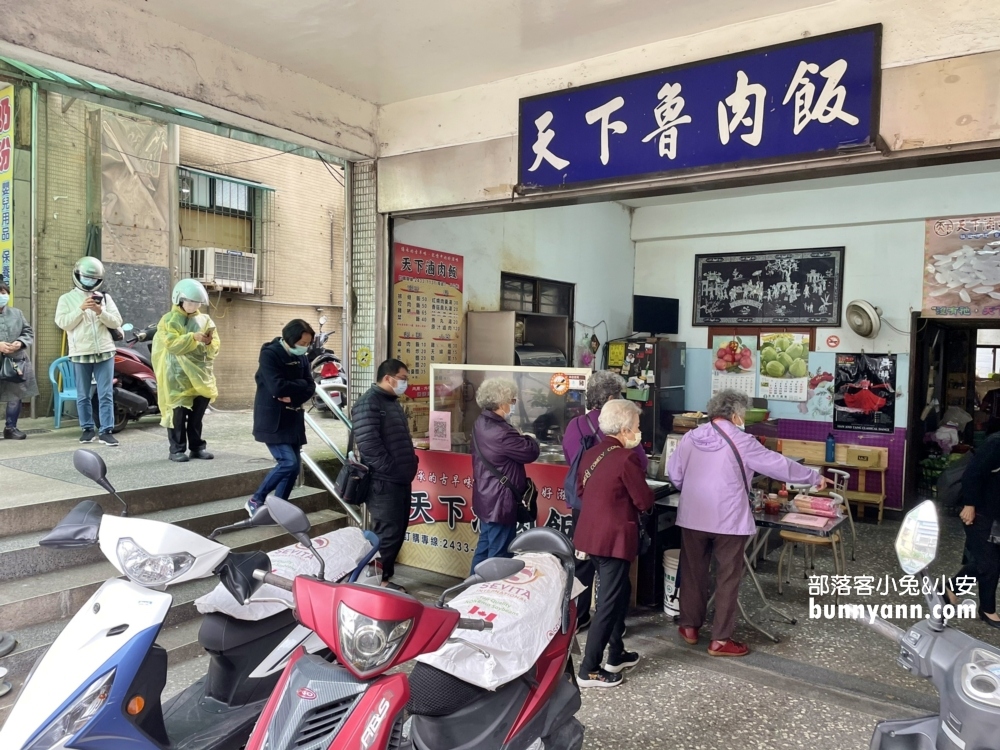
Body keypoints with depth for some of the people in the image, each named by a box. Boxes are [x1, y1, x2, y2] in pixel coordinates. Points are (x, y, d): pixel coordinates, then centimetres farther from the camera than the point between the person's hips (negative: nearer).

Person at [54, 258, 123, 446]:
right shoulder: (67, 299, 5)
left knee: (106, 394, -1)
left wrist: (101, 312, -13)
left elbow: (116, 322, 4)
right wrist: (81, 309, -14)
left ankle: (106, 431, 1)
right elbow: (63, 323, -6)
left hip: (105, 352, 1)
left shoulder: (105, 298, 10)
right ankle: (88, 429, 18)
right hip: (81, 353, -1)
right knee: (83, 395, 7)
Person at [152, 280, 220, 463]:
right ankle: (177, 449, 2)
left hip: (199, 373, 4)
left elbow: (214, 348, 6)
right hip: (177, 374, -4)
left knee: (198, 410, 9)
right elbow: (172, 344, -15)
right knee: (178, 410, -5)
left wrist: (209, 342, -15)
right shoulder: (169, 320, -1)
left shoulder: (205, 320, 11)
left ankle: (197, 446, 18)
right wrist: (193, 337, -24)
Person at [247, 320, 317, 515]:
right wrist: (300, 384, -9)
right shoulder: (269, 354, -13)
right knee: (288, 462, -16)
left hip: (293, 419, 7)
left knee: (294, 466, 4)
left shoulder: (301, 358, 9)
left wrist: (293, 398, -15)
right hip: (272, 420, -7)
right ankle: (256, 500, 3)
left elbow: (311, 388, 3)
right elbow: (278, 388, -24)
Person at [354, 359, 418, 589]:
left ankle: (385, 578, 25)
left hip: (400, 480, 10)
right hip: (383, 482, -10)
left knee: (398, 533, 14)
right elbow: (367, 443, -24)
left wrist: (410, 462, 12)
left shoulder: (392, 402, 18)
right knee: (387, 534, -7)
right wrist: (390, 469, -19)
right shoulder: (369, 403, -14)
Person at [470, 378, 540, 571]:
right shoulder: (501, 432, -27)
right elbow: (531, 452, -18)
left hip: (486, 499, 10)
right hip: (500, 502, -10)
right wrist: (526, 437, 0)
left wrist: (517, 436, -4)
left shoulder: (481, 424, 5)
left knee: (484, 548, 21)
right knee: (499, 555, 2)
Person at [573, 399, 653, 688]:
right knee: (609, 602, 1)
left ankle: (616, 655, 33)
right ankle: (588, 670, 8)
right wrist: (641, 485, 7)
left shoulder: (591, 453, 7)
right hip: (614, 538, -9)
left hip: (592, 533, 9)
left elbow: (581, 491, 17)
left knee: (620, 592, 22)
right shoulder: (627, 458, -18)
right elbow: (645, 502, -12)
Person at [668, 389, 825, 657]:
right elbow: (778, 464, -3)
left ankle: (690, 627, 27)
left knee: (693, 572, 16)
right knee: (727, 578, 7)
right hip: (729, 521, -4)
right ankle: (720, 640, 13)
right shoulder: (741, 442, -10)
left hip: (692, 518, 4)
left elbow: (674, 474, 4)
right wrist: (815, 477, 10)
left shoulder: (691, 437, 1)